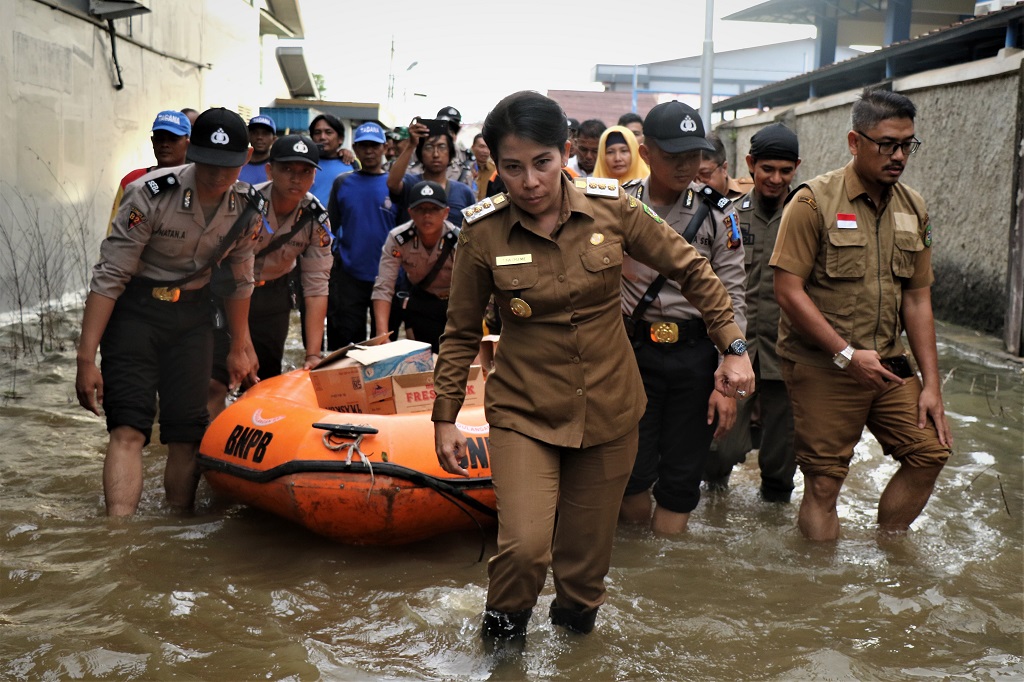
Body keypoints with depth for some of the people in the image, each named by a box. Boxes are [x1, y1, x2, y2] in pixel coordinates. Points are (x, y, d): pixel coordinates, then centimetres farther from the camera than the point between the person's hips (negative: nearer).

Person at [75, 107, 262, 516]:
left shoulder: (247, 207, -7)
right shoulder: (151, 194, -22)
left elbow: (239, 282, 9)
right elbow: (109, 277, -20)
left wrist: (238, 349, 15)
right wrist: (86, 358, -22)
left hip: (192, 316, 4)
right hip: (134, 311, -4)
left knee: (187, 432, 2)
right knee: (129, 427, -15)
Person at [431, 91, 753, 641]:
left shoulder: (612, 209, -8)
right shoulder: (483, 234, -10)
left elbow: (691, 270, 4)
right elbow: (461, 332, 1)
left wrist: (733, 347, 2)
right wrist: (445, 419, 4)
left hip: (609, 410, 2)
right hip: (525, 412, -2)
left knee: (588, 555, 13)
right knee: (524, 548, -19)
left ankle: (574, 622, 44)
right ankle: (503, 630, 14)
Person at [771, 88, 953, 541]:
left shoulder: (913, 209, 8)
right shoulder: (814, 201, -10)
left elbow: (917, 298, 9)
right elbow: (788, 290, -15)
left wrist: (931, 383, 4)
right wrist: (847, 355, -18)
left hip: (888, 365, 6)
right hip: (821, 367, -6)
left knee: (930, 451, 5)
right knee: (824, 481, -1)